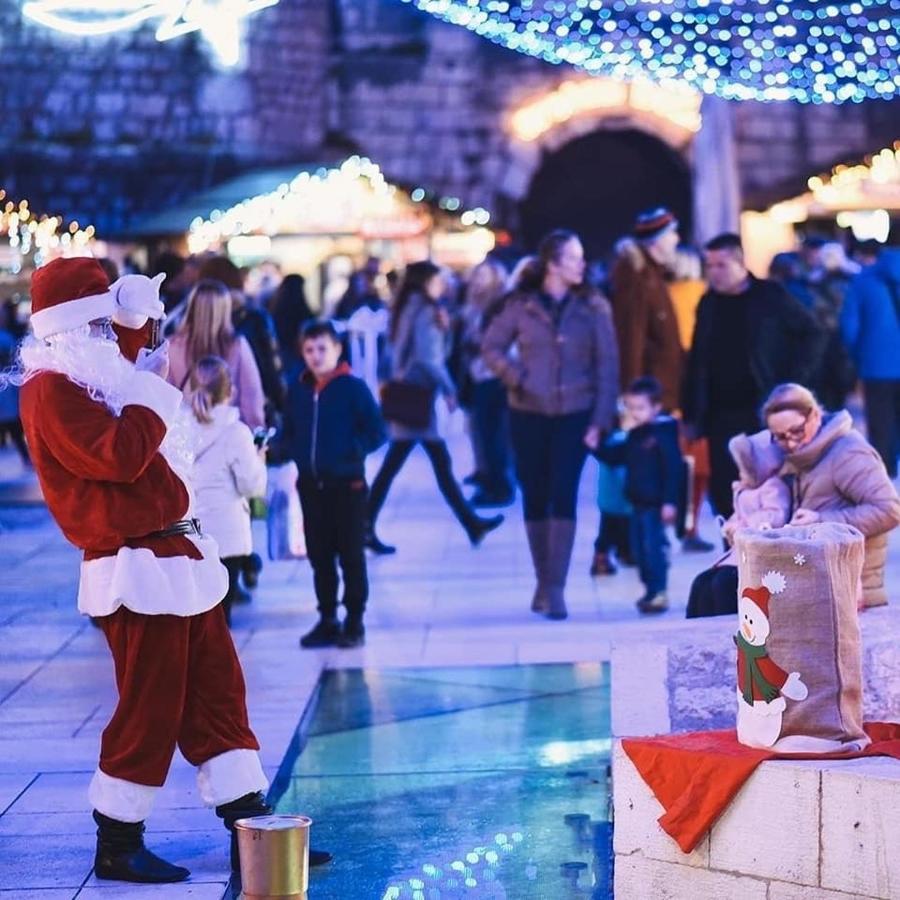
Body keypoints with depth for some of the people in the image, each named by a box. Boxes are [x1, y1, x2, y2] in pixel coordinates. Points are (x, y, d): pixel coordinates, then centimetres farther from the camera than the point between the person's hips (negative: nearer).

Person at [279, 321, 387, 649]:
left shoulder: (353, 387, -7)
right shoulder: (297, 390, 7)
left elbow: (376, 432, -8)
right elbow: (288, 432, 17)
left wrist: (352, 450, -19)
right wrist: (291, 450, -2)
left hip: (347, 484, -5)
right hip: (310, 484, 5)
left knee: (351, 556, 1)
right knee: (319, 556, 10)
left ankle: (354, 623, 7)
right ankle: (327, 620, 20)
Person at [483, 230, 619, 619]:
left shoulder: (593, 307, 0)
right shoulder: (521, 305, 0)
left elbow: (607, 367, -1)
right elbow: (492, 346, 7)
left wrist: (600, 421, -6)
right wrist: (516, 378, -9)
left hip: (574, 415, -1)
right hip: (528, 414, 1)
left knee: (564, 496, -9)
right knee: (535, 498, 6)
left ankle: (556, 588, -8)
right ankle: (543, 582, 18)